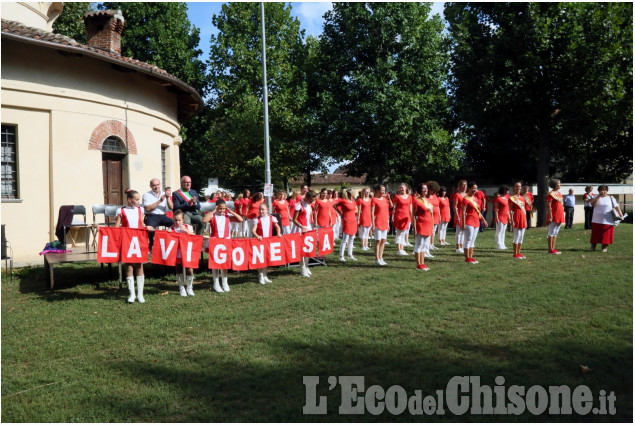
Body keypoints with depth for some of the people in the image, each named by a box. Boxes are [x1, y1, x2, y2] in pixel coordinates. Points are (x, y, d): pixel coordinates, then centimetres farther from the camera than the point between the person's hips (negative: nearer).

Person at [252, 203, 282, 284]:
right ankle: (260, 277, 6)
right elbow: (253, 230, -12)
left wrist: (278, 233, -3)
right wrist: (257, 236, -29)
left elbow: (277, 227, 15)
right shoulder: (257, 219, -4)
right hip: (260, 241, -3)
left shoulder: (272, 218, 4)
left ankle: (265, 276, 22)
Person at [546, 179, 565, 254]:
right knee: (551, 233, -5)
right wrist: (550, 216, -20)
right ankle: (550, 250, -3)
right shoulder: (551, 194, -10)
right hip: (554, 217, -9)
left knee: (555, 233, 11)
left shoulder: (559, 193, 16)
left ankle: (553, 249, 16)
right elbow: (548, 206, -15)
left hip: (559, 217, 9)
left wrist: (562, 216, 18)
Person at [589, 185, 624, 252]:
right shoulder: (597, 197, 6)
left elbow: (617, 207, 2)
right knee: (595, 234, 2)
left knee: (606, 235, 0)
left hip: (608, 221, 0)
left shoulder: (611, 198, 5)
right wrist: (599, 196, -18)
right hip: (596, 221, 0)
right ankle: (593, 247, 14)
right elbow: (592, 203, -12)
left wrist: (621, 215, -9)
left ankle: (604, 247, 13)